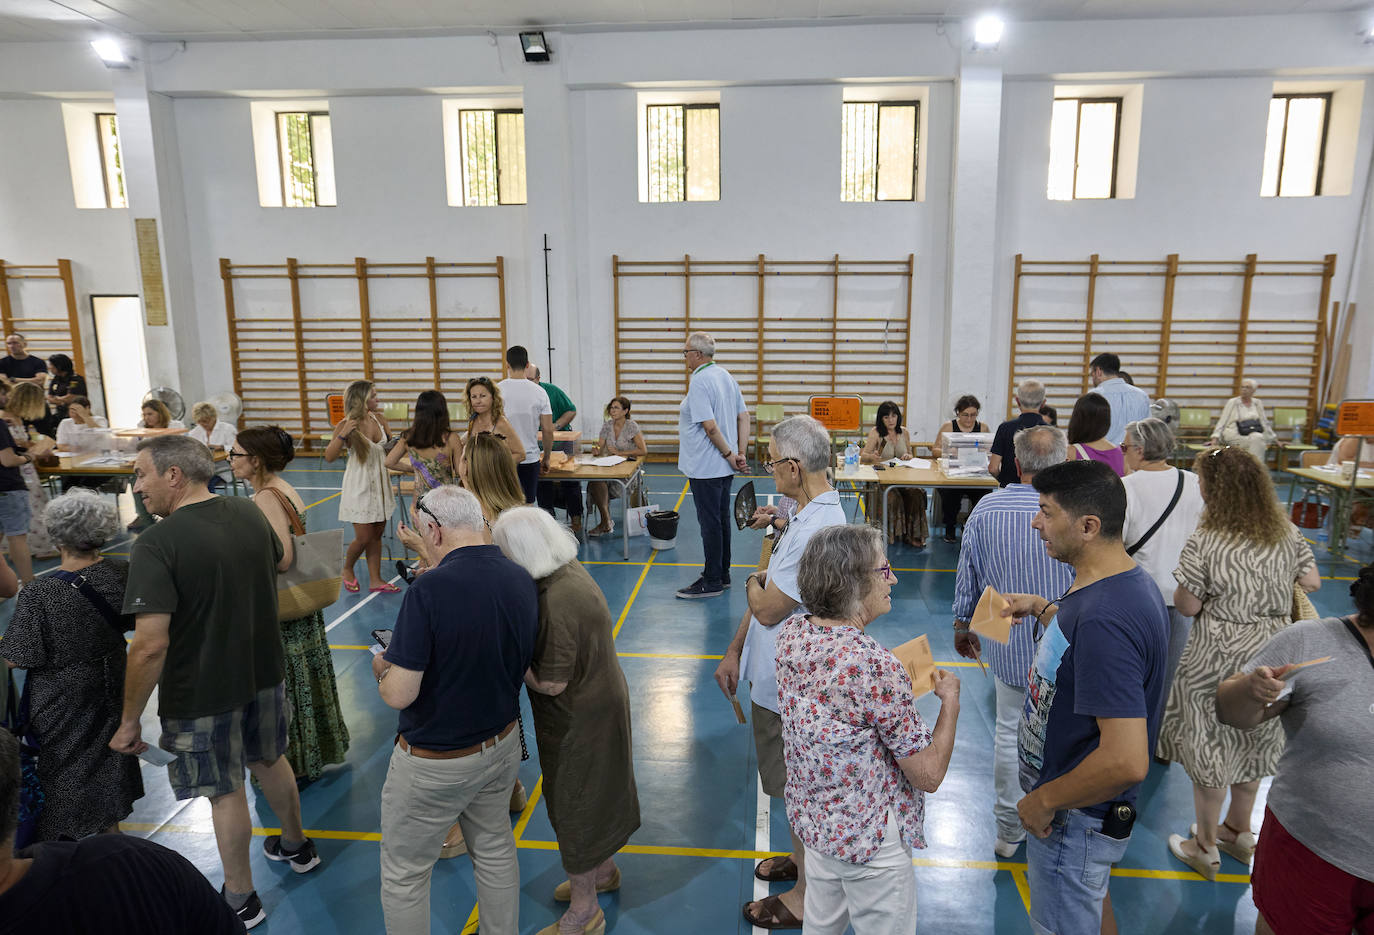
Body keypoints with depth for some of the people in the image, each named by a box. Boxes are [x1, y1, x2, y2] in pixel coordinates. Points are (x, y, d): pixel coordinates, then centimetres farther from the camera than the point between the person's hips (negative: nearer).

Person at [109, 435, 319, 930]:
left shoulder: (156, 545, -24)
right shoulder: (250, 513, -5)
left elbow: (151, 645, -28)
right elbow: (278, 566, 14)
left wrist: (130, 721, -17)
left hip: (202, 692, -6)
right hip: (264, 671, 6)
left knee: (226, 793, 12)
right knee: (270, 760, 27)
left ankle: (240, 900, 31)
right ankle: (297, 846, 48)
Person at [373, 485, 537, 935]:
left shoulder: (429, 590, -28)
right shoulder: (522, 580, -8)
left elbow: (399, 694, -27)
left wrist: (383, 668, -4)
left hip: (435, 762, -6)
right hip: (502, 744, 6)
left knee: (404, 875, 16)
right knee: (495, 849, 26)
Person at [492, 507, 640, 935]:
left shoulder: (556, 603, -32)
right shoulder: (571, 569, -4)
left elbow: (550, 684, -26)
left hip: (580, 719, -9)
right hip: (600, 699, 9)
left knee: (574, 805, 10)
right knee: (592, 792, 27)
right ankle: (603, 871, 50)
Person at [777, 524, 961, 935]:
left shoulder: (791, 633, -9)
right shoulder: (876, 666, -32)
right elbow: (928, 774, -21)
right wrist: (950, 701, -9)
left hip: (812, 820, 7)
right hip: (869, 840, -7)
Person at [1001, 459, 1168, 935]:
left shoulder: (1105, 621, -35)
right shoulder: (1127, 580, -3)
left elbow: (1126, 761, -38)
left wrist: (1045, 800, -24)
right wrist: (1042, 609, 11)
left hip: (1076, 819, -9)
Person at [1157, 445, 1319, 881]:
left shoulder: (1204, 543, -23)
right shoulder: (1287, 534, -5)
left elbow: (1188, 606, -17)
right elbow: (1312, 582, 7)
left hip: (1219, 657, -6)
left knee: (1209, 747, 10)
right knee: (1252, 742, 23)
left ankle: (1206, 847, 26)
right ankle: (1240, 831, 41)